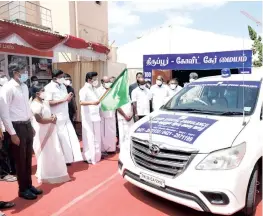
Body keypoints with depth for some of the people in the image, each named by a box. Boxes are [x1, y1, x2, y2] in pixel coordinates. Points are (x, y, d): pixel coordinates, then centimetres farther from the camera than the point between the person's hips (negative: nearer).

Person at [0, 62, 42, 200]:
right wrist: (12, 134, -16)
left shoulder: (24, 87, 9)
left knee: (28, 159, 17)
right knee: (20, 160, 6)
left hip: (27, 126, 7)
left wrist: (31, 125, 14)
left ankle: (29, 185, 33)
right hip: (17, 127, -7)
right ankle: (23, 189, 24)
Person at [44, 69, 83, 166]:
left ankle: (69, 158, 16)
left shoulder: (63, 86, 13)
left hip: (66, 116, 7)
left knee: (71, 136, 5)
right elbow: (49, 103, -20)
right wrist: (63, 99, -21)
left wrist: (69, 98, -3)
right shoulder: (49, 87, -10)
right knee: (62, 139, 2)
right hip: (57, 118, -7)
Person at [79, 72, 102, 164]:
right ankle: (89, 157, 3)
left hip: (95, 116, 8)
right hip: (88, 117, -8)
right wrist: (92, 103, -41)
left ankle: (97, 155, 22)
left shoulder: (94, 89, 15)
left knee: (97, 137, 11)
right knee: (89, 137, -5)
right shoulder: (84, 90, -11)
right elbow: (81, 102, -27)